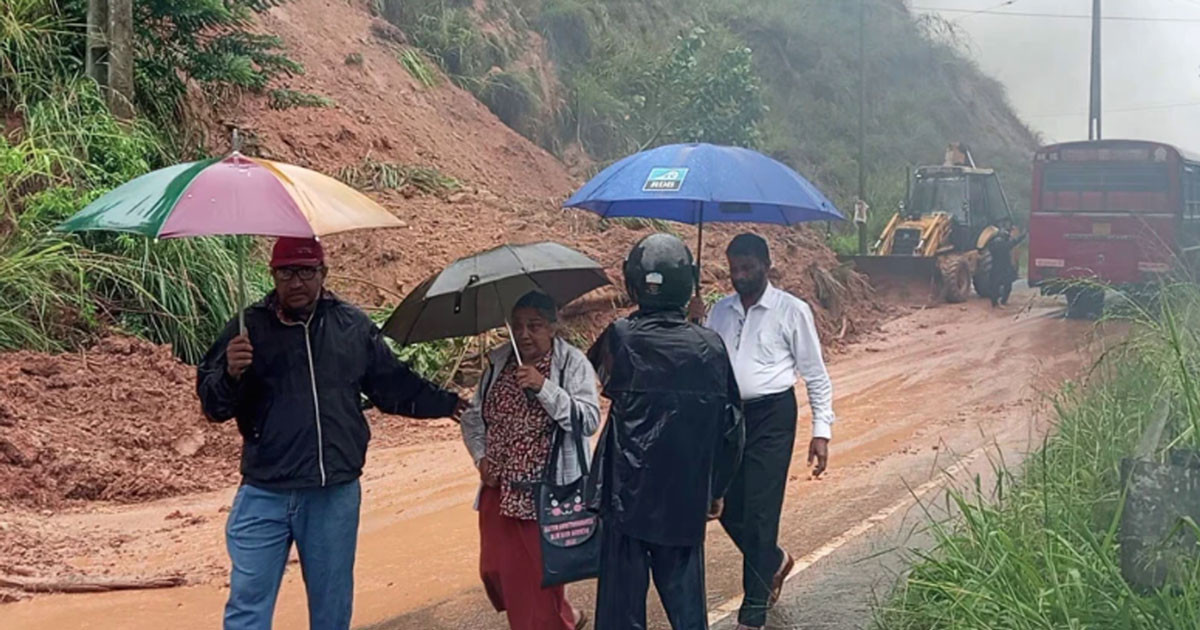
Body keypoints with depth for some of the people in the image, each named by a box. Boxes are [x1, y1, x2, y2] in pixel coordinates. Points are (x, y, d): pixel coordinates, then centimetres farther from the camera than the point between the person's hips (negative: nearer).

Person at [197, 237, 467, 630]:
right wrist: (231, 374, -23)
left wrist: (449, 405, 14)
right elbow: (213, 405, -4)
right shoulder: (250, 328, -1)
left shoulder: (354, 326, 6)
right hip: (265, 495, -2)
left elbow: (394, 386, 15)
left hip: (336, 495, 2)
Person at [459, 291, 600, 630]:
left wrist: (544, 387, -26)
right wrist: (480, 455, -2)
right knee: (497, 569, 9)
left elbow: (589, 421, -19)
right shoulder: (497, 361, 7)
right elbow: (474, 415, 14)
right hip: (499, 487, 5)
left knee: (541, 572, 2)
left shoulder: (572, 363, -7)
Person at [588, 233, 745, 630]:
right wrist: (716, 489, 14)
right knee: (686, 598, 15)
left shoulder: (619, 338, -11)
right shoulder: (710, 346, -5)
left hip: (626, 496, -2)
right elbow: (731, 427, 2)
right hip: (687, 501, 2)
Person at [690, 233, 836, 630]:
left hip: (771, 417, -5)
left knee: (759, 513, -5)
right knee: (728, 508, 10)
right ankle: (774, 561, 41)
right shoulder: (721, 311, 8)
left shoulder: (791, 311, -6)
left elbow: (816, 375, -4)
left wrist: (822, 431, -8)